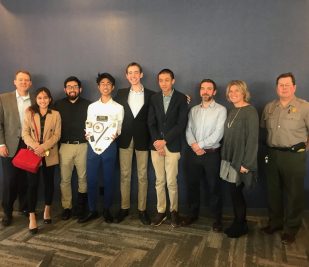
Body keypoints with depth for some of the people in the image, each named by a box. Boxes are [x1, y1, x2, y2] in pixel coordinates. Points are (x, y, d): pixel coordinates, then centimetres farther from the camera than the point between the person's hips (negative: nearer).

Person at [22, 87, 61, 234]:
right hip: (32, 154, -1)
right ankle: (32, 217, 3)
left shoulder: (56, 114, 4)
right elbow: (25, 133, -2)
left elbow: (57, 135, -3)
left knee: (49, 182, 11)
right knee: (33, 184, -4)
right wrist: (35, 146, -19)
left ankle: (47, 210, 30)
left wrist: (44, 147, -17)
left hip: (49, 155, 1)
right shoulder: (29, 113, 4)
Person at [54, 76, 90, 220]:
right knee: (65, 179, 6)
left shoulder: (88, 105, 5)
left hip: (83, 146, 0)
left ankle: (81, 206, 21)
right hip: (65, 146, 1)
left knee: (83, 177, 6)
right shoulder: (58, 105, 7)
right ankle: (66, 207, 19)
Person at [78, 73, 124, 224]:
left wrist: (115, 135, -19)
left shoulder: (118, 107, 5)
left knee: (108, 179, 6)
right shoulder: (92, 107, 12)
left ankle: (106, 210, 20)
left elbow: (119, 128, 2)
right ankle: (92, 210, 18)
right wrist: (87, 135, -9)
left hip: (109, 146, -2)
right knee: (91, 179, 5)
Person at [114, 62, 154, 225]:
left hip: (142, 140, -1)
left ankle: (142, 209, 15)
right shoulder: (121, 94, 8)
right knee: (124, 175, 8)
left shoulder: (150, 95, 3)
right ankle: (124, 208, 19)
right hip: (125, 139, 2)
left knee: (142, 176, 4)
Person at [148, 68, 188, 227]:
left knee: (171, 181, 0)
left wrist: (164, 141, -12)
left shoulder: (181, 98, -1)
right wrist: (157, 142, -7)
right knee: (159, 181, 9)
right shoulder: (154, 98, 9)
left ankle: (174, 211, 19)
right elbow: (151, 123, 6)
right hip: (156, 145, 3)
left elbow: (181, 124, -8)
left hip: (172, 146, -3)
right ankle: (160, 211, 21)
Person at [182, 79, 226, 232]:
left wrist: (200, 145, -12)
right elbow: (188, 130, 4)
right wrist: (194, 145, -13)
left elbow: (218, 134, -12)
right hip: (192, 153, 4)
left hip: (211, 154, -4)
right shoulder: (193, 110, 11)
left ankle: (217, 219, 21)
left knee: (214, 187, 6)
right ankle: (193, 214, 31)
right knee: (192, 185, 13)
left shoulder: (221, 110, -4)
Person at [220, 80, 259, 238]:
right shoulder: (232, 111, 10)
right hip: (230, 158, 7)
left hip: (241, 160, -6)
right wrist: (224, 156, 8)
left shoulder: (250, 112, -13)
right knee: (234, 192, 12)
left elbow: (253, 139, -17)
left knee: (236, 192, 2)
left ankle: (241, 226, 21)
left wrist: (247, 163, -19)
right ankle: (238, 223, 28)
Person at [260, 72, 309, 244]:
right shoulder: (269, 107, 7)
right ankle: (275, 222, 32)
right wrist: (271, 143, 10)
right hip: (273, 154, 5)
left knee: (294, 193, 7)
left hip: (294, 155, -4)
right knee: (273, 191, 14)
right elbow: (263, 128, 16)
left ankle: (291, 229, 23)